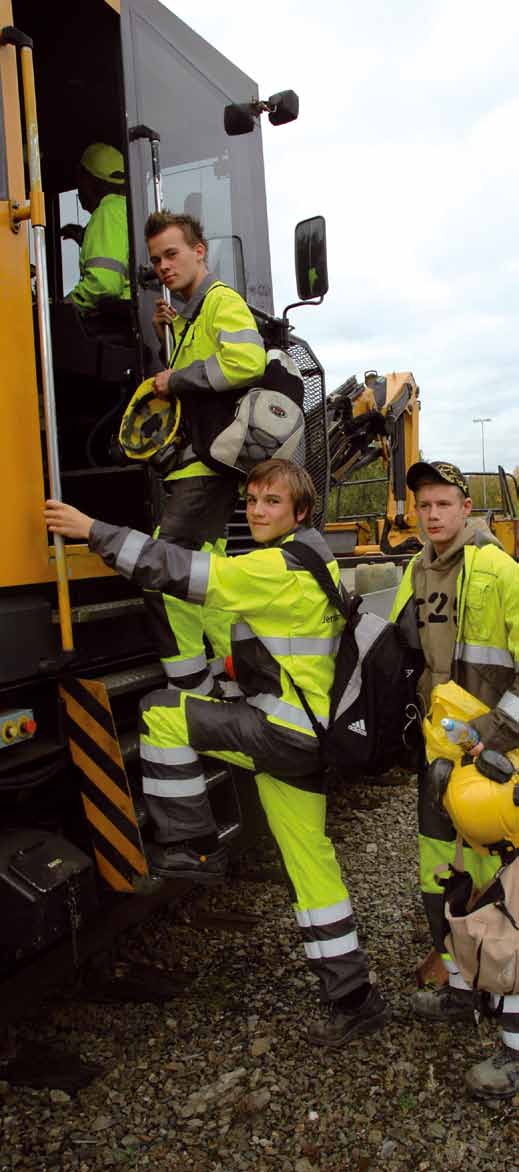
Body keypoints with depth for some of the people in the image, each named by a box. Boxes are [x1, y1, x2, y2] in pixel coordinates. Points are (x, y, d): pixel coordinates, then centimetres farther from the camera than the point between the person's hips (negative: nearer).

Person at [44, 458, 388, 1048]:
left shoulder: (281, 569, -17)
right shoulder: (309, 561, 15)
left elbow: (184, 570, -20)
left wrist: (93, 530, -17)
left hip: (284, 731, -10)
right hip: (303, 741, 10)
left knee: (163, 713, -10)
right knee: (312, 865, 15)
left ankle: (192, 849, 0)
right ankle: (353, 1000, 24)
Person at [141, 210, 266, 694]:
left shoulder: (222, 300, -7)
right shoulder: (190, 314, 23)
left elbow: (246, 362, -25)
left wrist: (176, 380, -15)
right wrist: (167, 333, 16)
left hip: (207, 462, -11)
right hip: (196, 461, 11)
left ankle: (194, 694, -6)